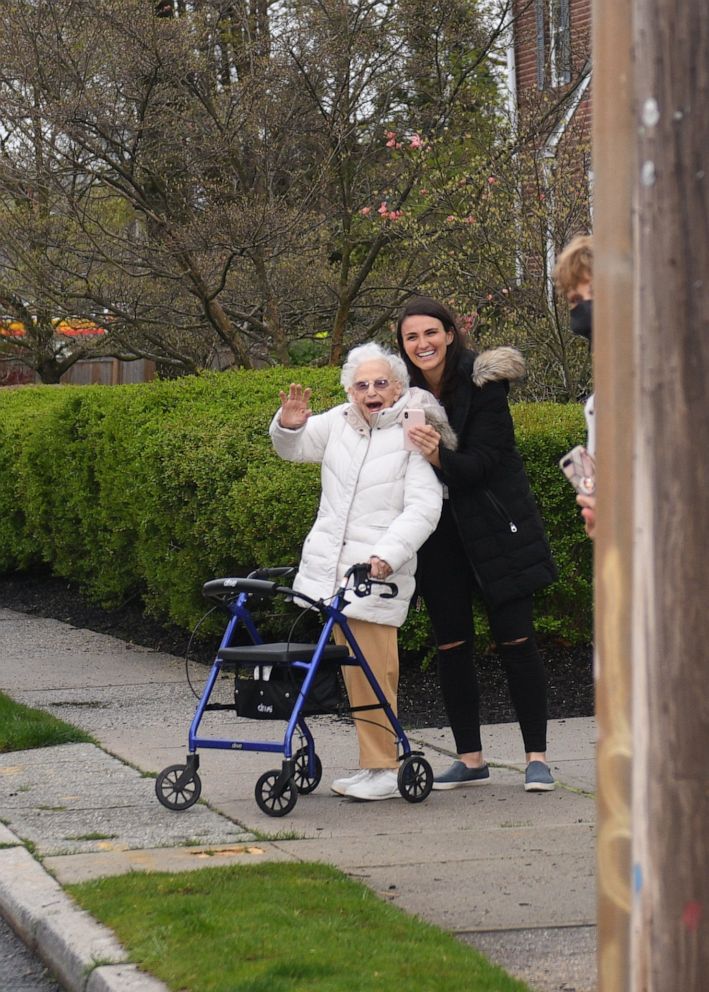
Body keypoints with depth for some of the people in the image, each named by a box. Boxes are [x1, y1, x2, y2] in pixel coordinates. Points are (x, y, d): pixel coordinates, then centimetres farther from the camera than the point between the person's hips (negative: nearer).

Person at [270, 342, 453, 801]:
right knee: (354, 669, 6)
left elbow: (423, 509, -13)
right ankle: (373, 764, 12)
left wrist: (386, 555, -24)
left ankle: (384, 770, -5)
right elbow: (293, 448, 28)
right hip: (329, 568, 6)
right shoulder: (339, 423, 12)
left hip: (378, 574, -6)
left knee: (373, 671, -10)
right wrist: (289, 424, 5)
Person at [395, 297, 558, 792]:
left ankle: (537, 757, 3)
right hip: (439, 528, 4)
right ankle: (470, 759, 12)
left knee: (516, 638, -4)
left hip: (492, 521, -4)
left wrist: (439, 456, -37)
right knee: (451, 644, 4)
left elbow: (481, 463, -20)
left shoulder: (482, 381, -14)